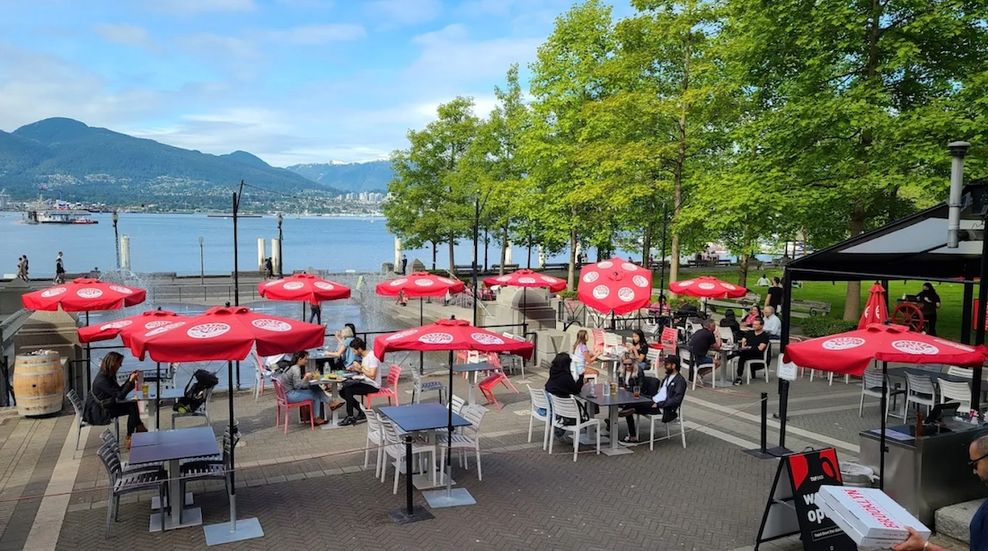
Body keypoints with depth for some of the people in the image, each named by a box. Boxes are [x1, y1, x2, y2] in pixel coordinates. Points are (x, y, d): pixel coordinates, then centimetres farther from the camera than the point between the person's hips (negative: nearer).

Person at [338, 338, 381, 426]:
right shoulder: (364, 357, 10)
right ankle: (362, 411, 4)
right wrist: (355, 369, 6)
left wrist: (360, 368, -20)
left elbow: (372, 376, -26)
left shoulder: (372, 357, -19)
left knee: (348, 390, -22)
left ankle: (350, 417, -10)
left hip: (372, 386, -10)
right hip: (364, 382, 10)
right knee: (343, 391, 1)